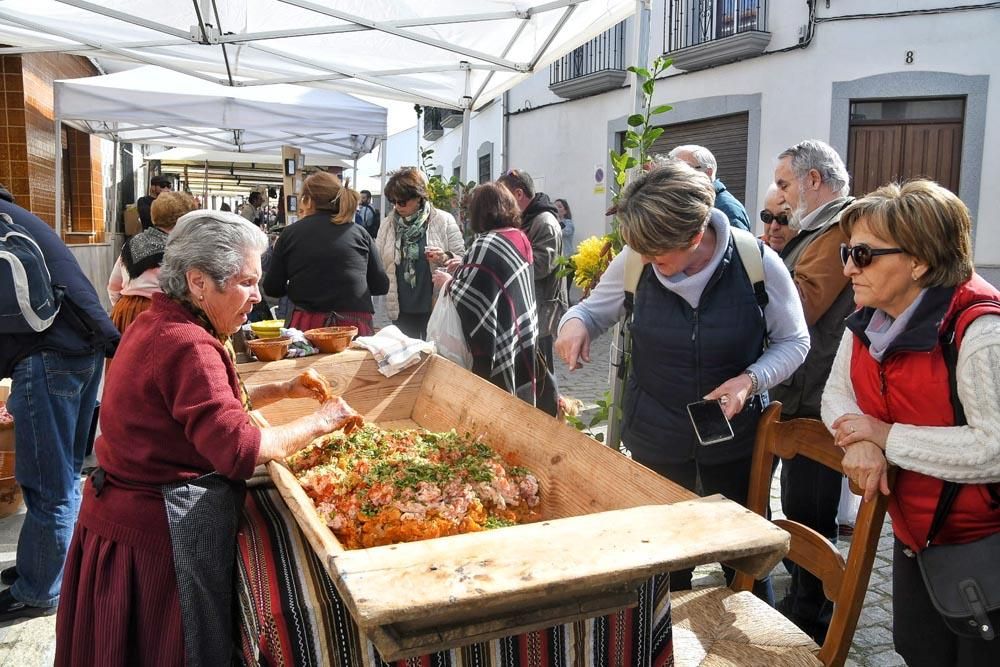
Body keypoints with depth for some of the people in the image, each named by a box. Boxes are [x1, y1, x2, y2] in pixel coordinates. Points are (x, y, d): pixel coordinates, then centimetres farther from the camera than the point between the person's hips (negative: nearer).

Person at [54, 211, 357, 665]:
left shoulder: (157, 324, 7)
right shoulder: (187, 345, -24)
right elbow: (238, 448, -31)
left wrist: (281, 390, 10)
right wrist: (316, 423, -17)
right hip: (162, 529, -10)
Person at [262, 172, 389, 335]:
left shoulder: (290, 234, 2)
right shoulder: (359, 233, 4)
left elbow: (272, 289, 4)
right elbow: (381, 286, 5)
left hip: (307, 325, 0)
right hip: (356, 325, 1)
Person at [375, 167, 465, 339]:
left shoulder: (444, 220, -3)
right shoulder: (388, 224, 8)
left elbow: (462, 259, -2)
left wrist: (446, 258, -21)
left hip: (435, 306, -3)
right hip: (401, 309, 3)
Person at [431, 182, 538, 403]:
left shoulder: (486, 245, -18)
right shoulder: (520, 238, 7)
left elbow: (472, 298, -21)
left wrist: (448, 282, -5)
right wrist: (467, 267, 19)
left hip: (501, 349, -9)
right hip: (524, 337, 9)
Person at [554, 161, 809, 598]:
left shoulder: (758, 263, -18)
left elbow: (793, 341, -4)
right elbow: (594, 309, 5)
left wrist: (751, 380, -23)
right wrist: (575, 322, -19)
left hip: (735, 435, -1)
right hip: (655, 437, 2)